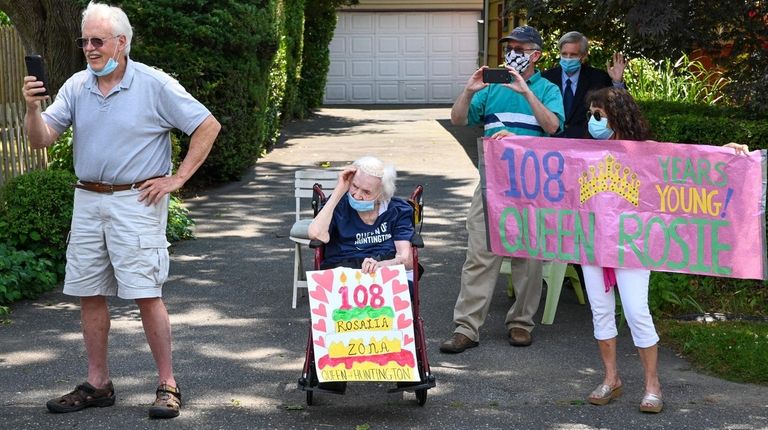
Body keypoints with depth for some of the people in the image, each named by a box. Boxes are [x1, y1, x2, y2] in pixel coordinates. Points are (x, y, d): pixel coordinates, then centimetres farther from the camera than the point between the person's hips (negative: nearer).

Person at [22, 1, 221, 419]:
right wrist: (33, 108, -20)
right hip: (87, 201, 5)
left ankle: (167, 385, 4)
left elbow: (208, 126, -5)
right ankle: (97, 384, 19)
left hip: (136, 201, -5)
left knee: (147, 294, -6)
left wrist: (177, 178, -7)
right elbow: (41, 139, 0)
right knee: (89, 295, 8)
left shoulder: (154, 85, -6)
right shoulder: (76, 86, 7)